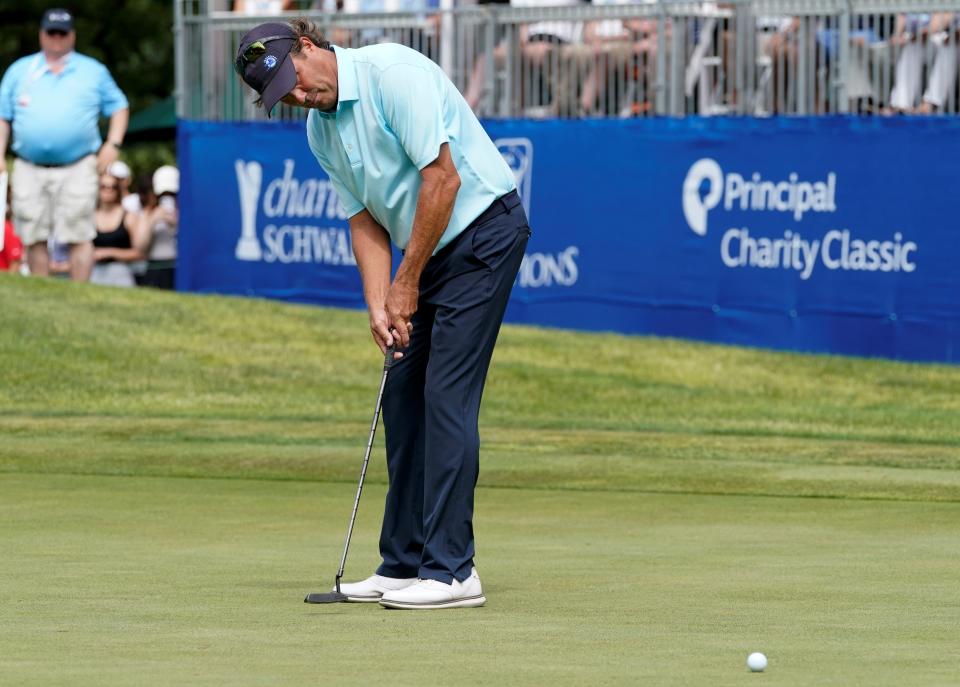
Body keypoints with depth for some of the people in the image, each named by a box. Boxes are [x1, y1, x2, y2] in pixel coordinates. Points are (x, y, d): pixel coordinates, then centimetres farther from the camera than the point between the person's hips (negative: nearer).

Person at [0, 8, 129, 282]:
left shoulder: (94, 72, 11)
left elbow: (119, 107, 15)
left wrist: (112, 145, 0)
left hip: (77, 168, -2)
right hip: (29, 169, 2)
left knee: (79, 236, -10)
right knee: (34, 238, 1)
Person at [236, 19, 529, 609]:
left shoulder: (391, 72, -20)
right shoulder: (320, 130, 7)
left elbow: (442, 178, -22)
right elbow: (365, 219, 10)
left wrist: (407, 284, -15)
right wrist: (380, 306, -6)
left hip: (483, 230, -9)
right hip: (430, 252, 9)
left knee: (446, 396, -13)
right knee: (403, 399, 7)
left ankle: (451, 571, -14)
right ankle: (404, 564, 14)